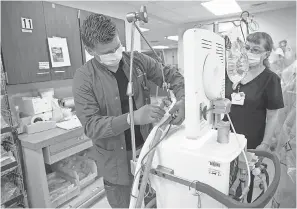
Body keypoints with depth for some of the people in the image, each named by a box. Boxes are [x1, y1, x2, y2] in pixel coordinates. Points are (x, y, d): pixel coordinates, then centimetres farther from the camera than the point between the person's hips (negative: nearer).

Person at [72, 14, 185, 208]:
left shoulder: (137, 60, -6)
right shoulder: (84, 78, -16)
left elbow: (171, 75, 1)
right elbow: (91, 126, -21)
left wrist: (183, 99, -19)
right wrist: (132, 118, -35)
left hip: (146, 145, 3)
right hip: (116, 158, -2)